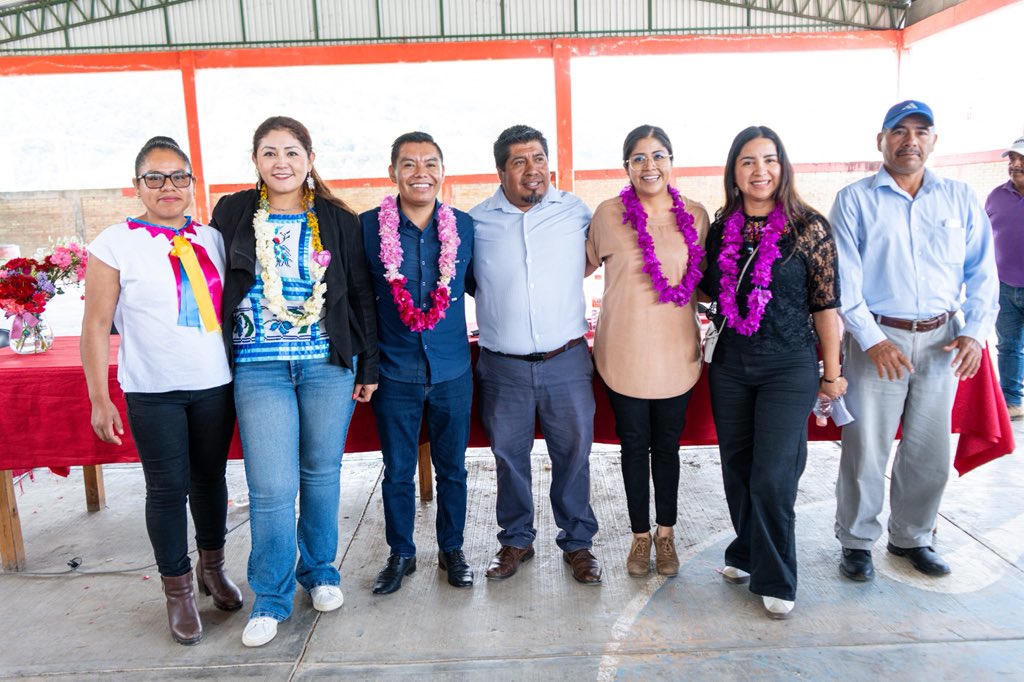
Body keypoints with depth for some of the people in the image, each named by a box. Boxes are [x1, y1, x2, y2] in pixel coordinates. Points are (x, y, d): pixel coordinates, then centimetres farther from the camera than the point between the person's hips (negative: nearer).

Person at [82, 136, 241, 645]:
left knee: (210, 478, 14)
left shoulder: (211, 239, 7)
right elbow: (96, 325, -4)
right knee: (167, 488, 5)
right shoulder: (116, 244, -4)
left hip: (216, 384, 3)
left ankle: (213, 567, 34)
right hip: (153, 392, -3)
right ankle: (178, 590, 22)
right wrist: (100, 399, -6)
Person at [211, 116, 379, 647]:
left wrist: (368, 366, 5)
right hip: (259, 368, -1)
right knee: (272, 487, -4)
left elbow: (361, 296, 7)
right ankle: (270, 599, 14)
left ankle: (320, 572, 31)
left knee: (322, 474, 10)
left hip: (329, 365, 1)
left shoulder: (338, 220, 4)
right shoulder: (232, 213, 5)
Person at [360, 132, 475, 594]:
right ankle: (401, 554, 32)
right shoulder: (369, 226, -6)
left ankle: (451, 549, 34)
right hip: (395, 371, -1)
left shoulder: (463, 226, -2)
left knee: (452, 468, 14)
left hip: (452, 370, 2)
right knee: (397, 472, 12)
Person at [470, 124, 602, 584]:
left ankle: (577, 541, 28)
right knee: (509, 456, 12)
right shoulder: (477, 220, 0)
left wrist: (561, 287, 7)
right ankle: (516, 540, 31)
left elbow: (592, 258, 18)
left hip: (566, 360, 0)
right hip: (503, 367, 0)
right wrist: (500, 303, 6)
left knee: (573, 454, 9)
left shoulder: (576, 211, 2)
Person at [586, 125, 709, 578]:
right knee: (634, 444, 10)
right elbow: (586, 264, 10)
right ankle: (640, 534, 30)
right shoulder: (608, 214, -4)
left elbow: (702, 278, 13)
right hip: (624, 350, -1)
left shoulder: (695, 215, 2)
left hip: (676, 351, 2)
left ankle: (665, 532, 33)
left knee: (667, 444, 14)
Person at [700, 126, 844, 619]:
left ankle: (775, 580, 17)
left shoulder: (808, 228, -7)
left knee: (772, 477, -3)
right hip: (729, 367, 4)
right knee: (737, 469, 14)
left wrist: (831, 372, -2)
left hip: (789, 369, -4)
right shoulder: (721, 227, 3)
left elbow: (826, 305, -4)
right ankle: (747, 554, 35)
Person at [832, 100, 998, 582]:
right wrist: (871, 339, -15)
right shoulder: (855, 200, -1)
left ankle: (912, 537, 32)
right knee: (865, 452, 2)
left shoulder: (959, 199, 9)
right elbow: (842, 279, -8)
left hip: (940, 341, 4)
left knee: (930, 453, 12)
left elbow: (982, 272, 9)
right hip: (877, 340, -3)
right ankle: (857, 542, 20)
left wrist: (975, 332, -4)